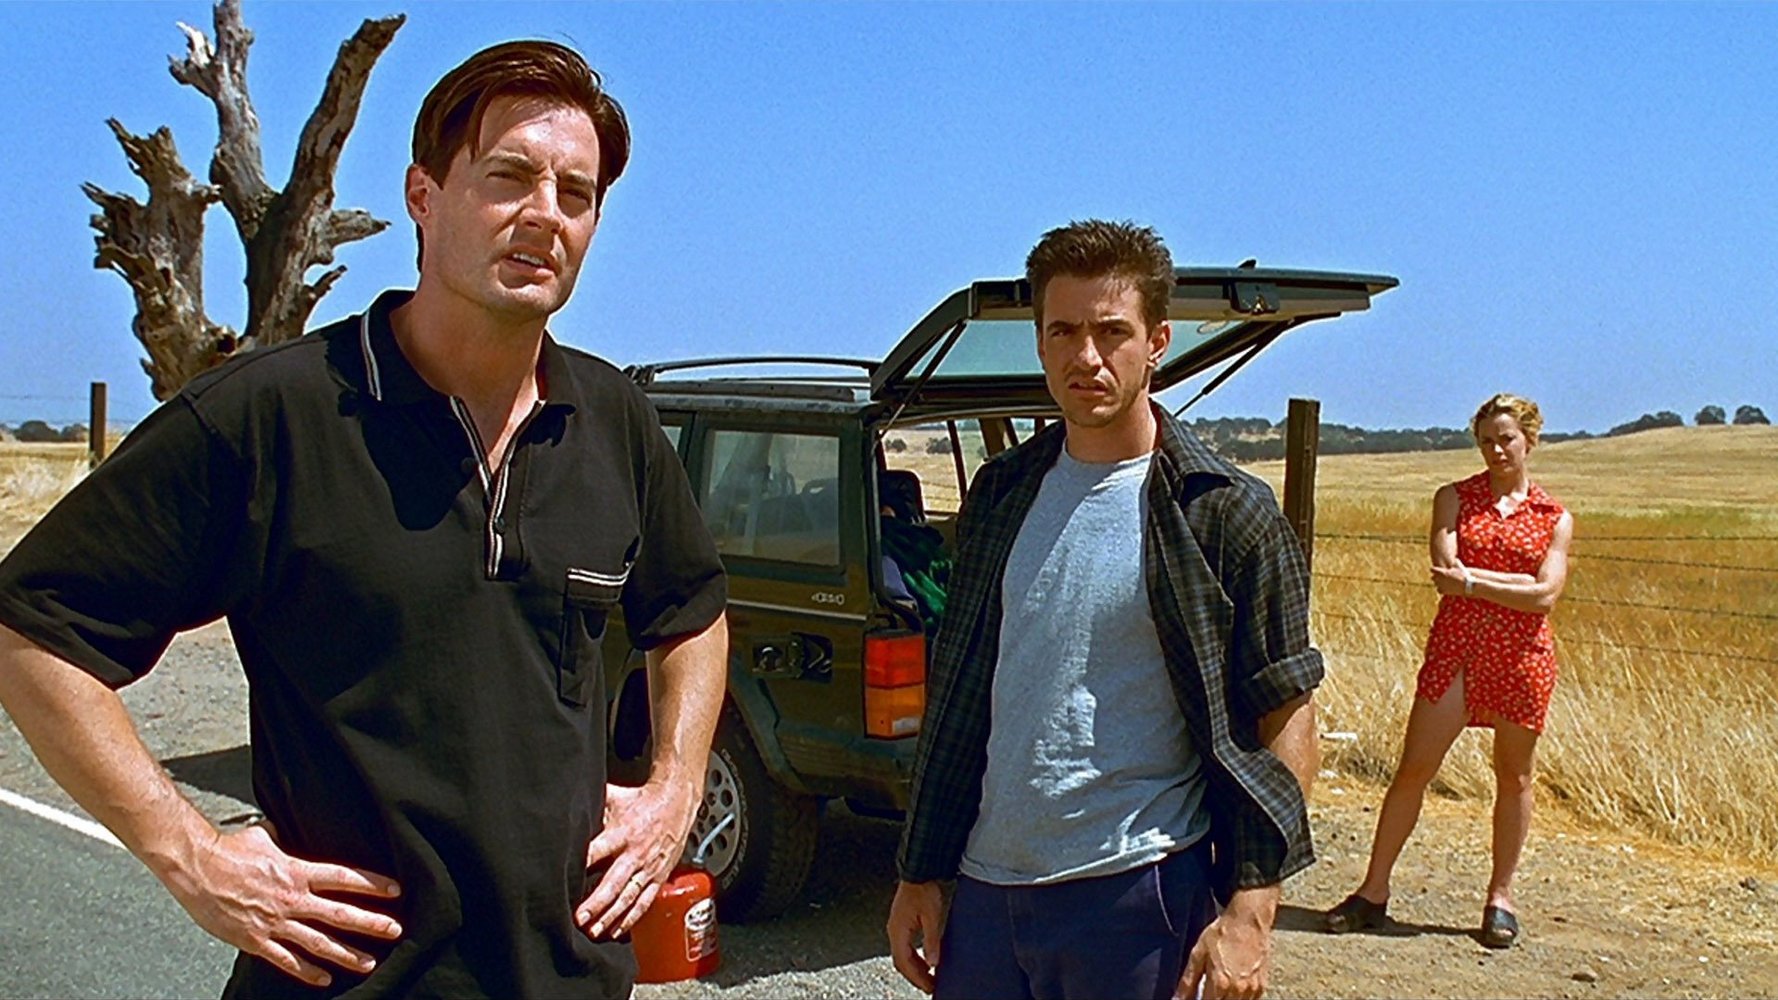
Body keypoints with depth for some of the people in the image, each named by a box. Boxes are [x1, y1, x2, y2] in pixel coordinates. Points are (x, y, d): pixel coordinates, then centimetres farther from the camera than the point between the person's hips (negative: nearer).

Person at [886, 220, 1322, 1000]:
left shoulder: (1226, 515, -7)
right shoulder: (1002, 494, 7)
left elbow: (1286, 723, -7)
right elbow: (957, 699, 11)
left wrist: (1248, 912, -14)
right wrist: (920, 873, 10)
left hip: (1136, 895, -4)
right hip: (984, 887, 4)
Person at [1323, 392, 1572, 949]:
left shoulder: (1555, 519, 6)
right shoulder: (1455, 499, 5)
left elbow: (1545, 595, -8)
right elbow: (1446, 572, -9)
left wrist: (1473, 581, -13)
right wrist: (1515, 579, -11)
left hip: (1522, 655, 0)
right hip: (1455, 647, 0)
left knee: (1513, 778, 9)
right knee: (1413, 769, -2)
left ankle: (1501, 895, 24)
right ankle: (1374, 890, 6)